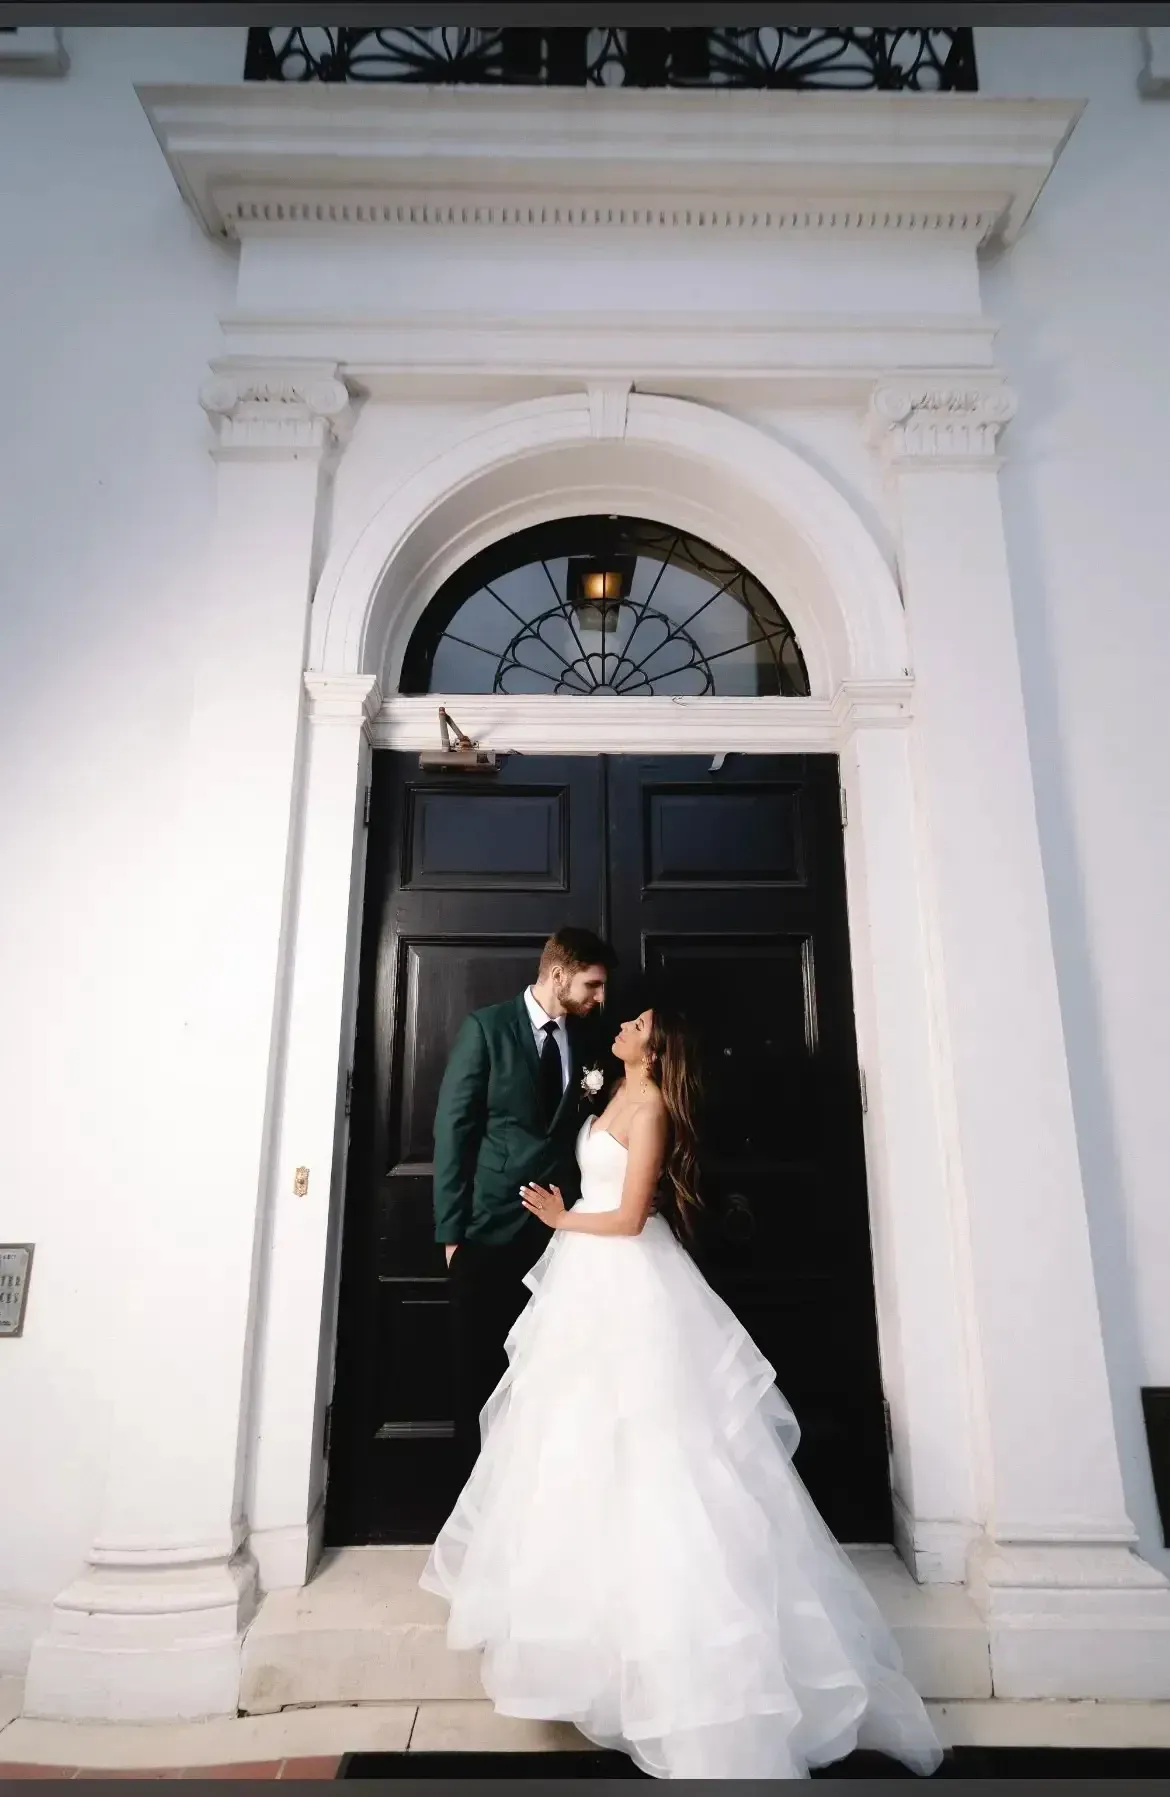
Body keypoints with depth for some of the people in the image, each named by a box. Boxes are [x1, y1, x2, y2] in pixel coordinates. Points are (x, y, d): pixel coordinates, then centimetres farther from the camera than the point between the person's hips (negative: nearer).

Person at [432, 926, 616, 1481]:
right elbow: (453, 1128, -7)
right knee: (481, 1372, 10)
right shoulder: (485, 1027, -6)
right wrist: (451, 1229, -8)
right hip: (491, 1229, -3)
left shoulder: (588, 1038, 6)